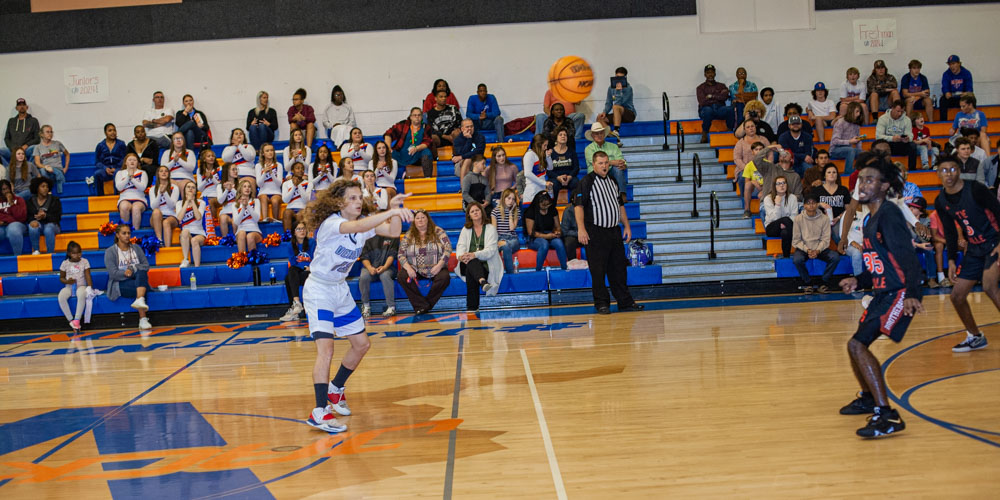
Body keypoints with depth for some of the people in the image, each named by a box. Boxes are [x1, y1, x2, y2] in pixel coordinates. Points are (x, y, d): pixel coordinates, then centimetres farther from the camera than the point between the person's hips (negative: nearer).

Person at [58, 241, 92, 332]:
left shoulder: (84, 262, 2)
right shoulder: (65, 263, 4)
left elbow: (88, 276, -4)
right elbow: (61, 278, 10)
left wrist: (90, 288, -19)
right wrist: (67, 281, -13)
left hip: (81, 286, -2)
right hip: (69, 287, 2)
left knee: (81, 295, -39)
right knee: (61, 297, -32)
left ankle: (77, 320, -33)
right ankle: (71, 320, -23)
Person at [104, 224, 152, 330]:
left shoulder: (136, 248, 17)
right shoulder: (110, 252, 4)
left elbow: (146, 266, 3)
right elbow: (113, 273, -8)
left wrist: (133, 268, -14)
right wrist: (126, 273, -19)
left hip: (138, 281, 3)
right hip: (120, 285, -3)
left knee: (141, 273, -33)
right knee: (139, 288, -34)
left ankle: (139, 300, -53)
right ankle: (143, 320, -41)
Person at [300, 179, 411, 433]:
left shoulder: (363, 222, -2)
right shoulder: (331, 223, -25)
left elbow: (393, 232, -9)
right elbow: (358, 227, -45)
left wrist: (395, 210, -26)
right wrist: (392, 212, -53)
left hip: (340, 289, 8)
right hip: (318, 290, -8)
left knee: (362, 344, 13)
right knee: (325, 347, -21)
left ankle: (335, 389, 34)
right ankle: (319, 412, -21)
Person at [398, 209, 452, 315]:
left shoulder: (438, 232, 4)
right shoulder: (408, 236, 9)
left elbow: (448, 249, -3)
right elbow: (401, 254, 3)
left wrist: (439, 265, -16)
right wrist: (408, 268, -15)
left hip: (435, 270, -1)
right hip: (415, 270, 1)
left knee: (444, 277, -33)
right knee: (401, 277, -28)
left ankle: (426, 304, -18)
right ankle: (422, 306, -27)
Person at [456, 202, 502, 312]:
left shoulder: (490, 228, 7)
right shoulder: (465, 230, 18)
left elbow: (491, 250, -8)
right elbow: (461, 246, 4)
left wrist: (475, 255, -28)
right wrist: (460, 256, -23)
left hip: (485, 263, -2)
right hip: (468, 263, 2)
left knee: (470, 272, -35)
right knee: (471, 263, -36)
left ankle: (472, 307, -43)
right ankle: (483, 281, -65)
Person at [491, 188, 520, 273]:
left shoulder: (517, 211, 12)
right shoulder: (496, 211, 7)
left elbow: (512, 228, 0)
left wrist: (510, 213, 0)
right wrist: (498, 241, -13)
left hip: (512, 238, 1)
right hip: (499, 238, -1)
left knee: (507, 246, -37)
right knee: (506, 246, -39)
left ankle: (510, 273, -34)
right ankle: (511, 273, -33)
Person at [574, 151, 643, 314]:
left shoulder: (612, 181, 16)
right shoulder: (587, 182, -6)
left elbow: (620, 205, 24)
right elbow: (578, 205, -13)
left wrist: (627, 226, 17)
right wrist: (581, 229, -22)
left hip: (614, 231, 7)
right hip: (596, 232, -6)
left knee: (618, 268, 10)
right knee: (598, 270, -2)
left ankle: (625, 301, 16)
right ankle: (601, 304, 6)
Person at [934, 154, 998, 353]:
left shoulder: (975, 190, -17)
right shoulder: (941, 202, 2)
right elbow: (950, 232, 11)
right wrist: (951, 260, 5)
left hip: (994, 244, -7)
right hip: (974, 249, 7)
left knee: (989, 287, -27)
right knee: (957, 296, 5)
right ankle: (975, 337, 24)